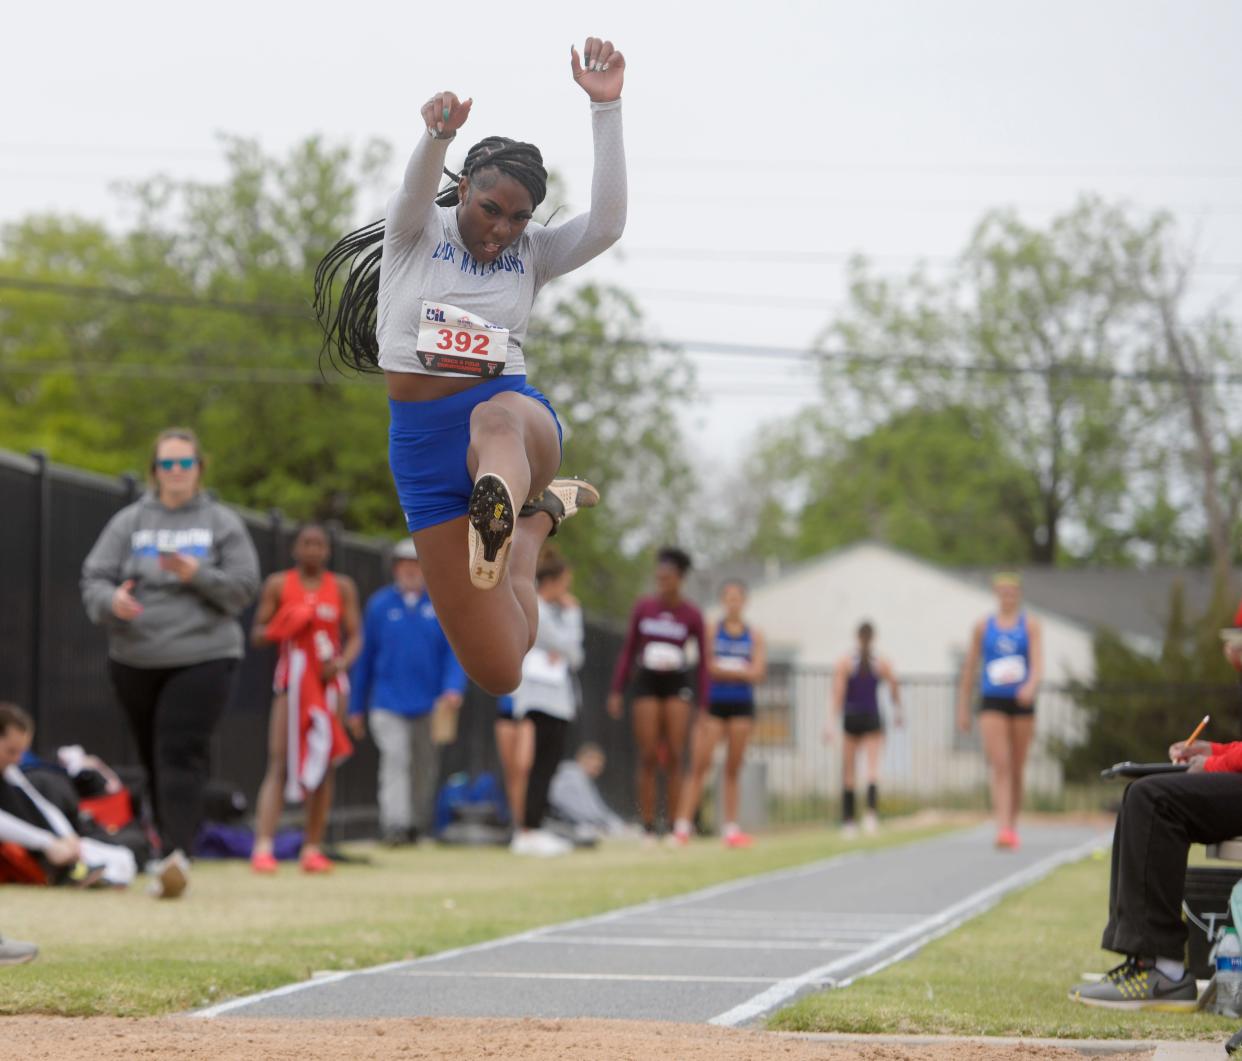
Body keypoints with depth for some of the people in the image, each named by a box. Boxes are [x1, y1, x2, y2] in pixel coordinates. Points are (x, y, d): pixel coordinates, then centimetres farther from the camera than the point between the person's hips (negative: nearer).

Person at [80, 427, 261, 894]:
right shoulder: (129, 522, 10)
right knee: (153, 757, 8)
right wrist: (111, 601, -19)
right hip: (135, 659, 3)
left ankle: (177, 852, -24)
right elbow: (93, 579, 4)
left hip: (203, 658, -3)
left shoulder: (222, 523, 8)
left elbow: (244, 587, 3)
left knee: (182, 753, -16)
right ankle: (168, 841, 21)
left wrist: (198, 575, -15)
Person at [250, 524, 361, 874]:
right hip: (291, 682, -2)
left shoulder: (343, 587, 8)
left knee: (324, 767, 3)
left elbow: (354, 636, 5)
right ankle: (263, 848, -20)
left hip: (329, 683, 2)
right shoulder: (278, 585, 5)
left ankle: (313, 848, 9)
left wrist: (343, 661, -14)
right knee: (279, 765, -12)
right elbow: (257, 635, 6)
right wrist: (278, 629, -15)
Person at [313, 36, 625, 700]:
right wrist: (437, 134, -44)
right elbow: (417, 190, -20)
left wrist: (605, 108, -18)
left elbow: (606, 226, -10)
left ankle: (501, 505, -78)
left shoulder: (531, 254, 8)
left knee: (497, 420, -44)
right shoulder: (416, 232, 4)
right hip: (423, 443, 1)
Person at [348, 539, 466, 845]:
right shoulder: (380, 605, 5)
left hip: (430, 705, 1)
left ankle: (418, 828, 19)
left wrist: (453, 688, -16)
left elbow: (455, 650, 1)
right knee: (395, 760, -15)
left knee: (426, 766, 8)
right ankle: (394, 826, -20)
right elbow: (364, 657, 9)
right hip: (389, 702, -1)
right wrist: (356, 708, 9)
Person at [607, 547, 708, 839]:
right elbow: (628, 650, 10)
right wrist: (616, 691, 5)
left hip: (677, 686, -1)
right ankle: (648, 828, 0)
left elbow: (702, 661, 4)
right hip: (647, 684, 1)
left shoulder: (692, 615, -1)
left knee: (673, 759, -5)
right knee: (648, 758, -3)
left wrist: (703, 703, 0)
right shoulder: (643, 607, 3)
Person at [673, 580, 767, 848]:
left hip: (741, 706, 2)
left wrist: (723, 670, -10)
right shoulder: (712, 632, 4)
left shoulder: (755, 637, 9)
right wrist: (741, 672, -10)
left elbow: (758, 672, -3)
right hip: (713, 704, -2)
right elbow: (708, 667, -6)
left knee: (733, 769, 5)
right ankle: (682, 826, -13)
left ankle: (731, 829, 7)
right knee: (699, 765, -10)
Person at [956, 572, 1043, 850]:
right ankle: (1003, 829, -23)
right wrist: (963, 708, 10)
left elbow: (1037, 662, -9)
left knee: (1016, 770, 8)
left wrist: (1031, 686, -30)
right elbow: (970, 668, 12)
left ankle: (1012, 826, 23)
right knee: (1000, 767, -14)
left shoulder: (1030, 625, 5)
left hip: (1022, 702, 1)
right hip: (992, 702, 0)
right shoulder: (983, 627, 8)